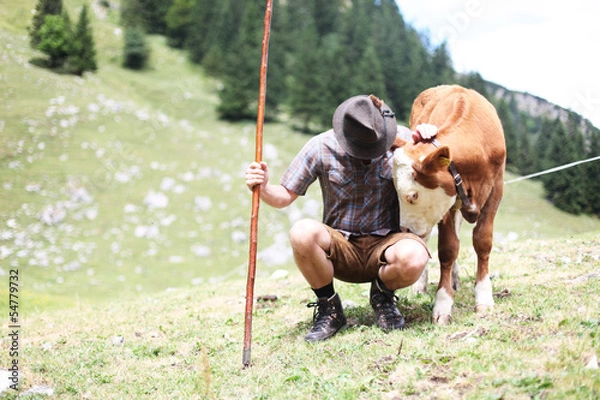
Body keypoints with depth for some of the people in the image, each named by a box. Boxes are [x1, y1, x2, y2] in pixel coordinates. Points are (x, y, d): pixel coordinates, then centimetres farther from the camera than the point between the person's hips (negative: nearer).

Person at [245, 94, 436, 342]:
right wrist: (264, 188, -25)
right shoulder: (321, 147, -8)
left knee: (413, 258, -36)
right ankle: (329, 309, -7)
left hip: (385, 244, 0)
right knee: (302, 233, -33)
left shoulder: (400, 138, -6)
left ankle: (382, 295, 2)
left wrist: (429, 134, -13)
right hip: (340, 248, 0)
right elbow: (285, 196, -2)